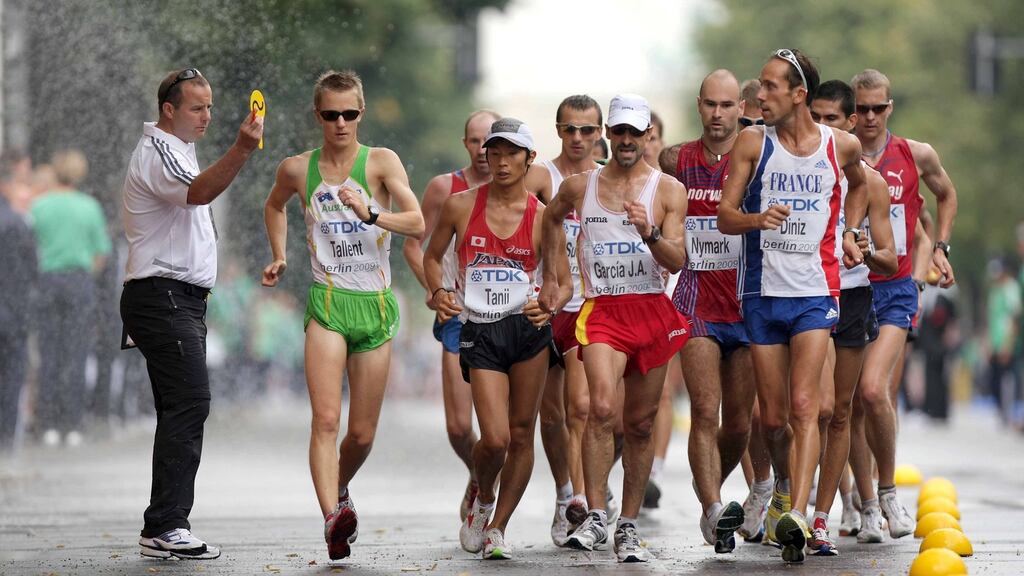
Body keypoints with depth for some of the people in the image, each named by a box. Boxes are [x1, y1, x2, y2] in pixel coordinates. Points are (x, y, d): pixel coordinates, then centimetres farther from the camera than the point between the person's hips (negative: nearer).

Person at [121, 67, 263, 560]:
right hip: (163, 296, -11)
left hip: (180, 300, 11)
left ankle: (166, 529, 10)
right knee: (190, 403, -18)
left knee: (180, 410, 9)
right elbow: (198, 192, -34)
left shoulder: (174, 150, 21)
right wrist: (241, 150, -47)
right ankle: (164, 528, -21)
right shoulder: (156, 153, -12)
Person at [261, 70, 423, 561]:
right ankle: (334, 517, -31)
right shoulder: (297, 169, 5)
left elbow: (418, 223, -15)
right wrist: (279, 257, 17)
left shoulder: (381, 162, -1)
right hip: (327, 303, 0)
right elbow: (274, 206, 29)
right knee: (326, 419, -20)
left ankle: (340, 489, 39)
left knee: (362, 433, 9)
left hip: (376, 305, 0)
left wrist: (371, 215, -31)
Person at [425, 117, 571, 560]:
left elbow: (564, 282, 4)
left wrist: (550, 307, -17)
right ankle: (482, 501, 22)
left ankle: (497, 527, 18)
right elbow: (432, 256, 14)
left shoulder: (541, 216, -1)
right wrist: (438, 292, -6)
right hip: (479, 332, -1)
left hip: (528, 330, 1)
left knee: (521, 435, 2)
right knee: (495, 439, -10)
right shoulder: (460, 206, 0)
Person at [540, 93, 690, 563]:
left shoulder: (668, 190, 2)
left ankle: (629, 526, 17)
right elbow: (552, 218, 30)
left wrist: (649, 233, -22)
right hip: (602, 311, -1)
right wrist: (550, 276, 28)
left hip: (653, 313, 1)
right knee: (602, 408, -23)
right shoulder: (578, 187, 7)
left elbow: (677, 262, -4)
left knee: (640, 424, 6)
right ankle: (595, 518, -22)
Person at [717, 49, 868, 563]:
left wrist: (849, 234, 12)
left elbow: (858, 183, 26)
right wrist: (757, 219, -23)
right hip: (762, 293, 1)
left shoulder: (842, 146, 2)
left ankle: (796, 515, -25)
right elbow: (724, 215, -2)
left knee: (803, 405, -16)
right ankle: (784, 486, 35)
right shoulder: (752, 142, -1)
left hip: (815, 293, -1)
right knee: (772, 417, 6)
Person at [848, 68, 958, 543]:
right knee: (850, 403, 0)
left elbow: (947, 195, 24)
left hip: (894, 289, -1)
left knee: (873, 389, -20)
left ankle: (888, 490, -1)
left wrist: (940, 246, 16)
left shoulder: (916, 156, 4)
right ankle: (867, 507, 12)